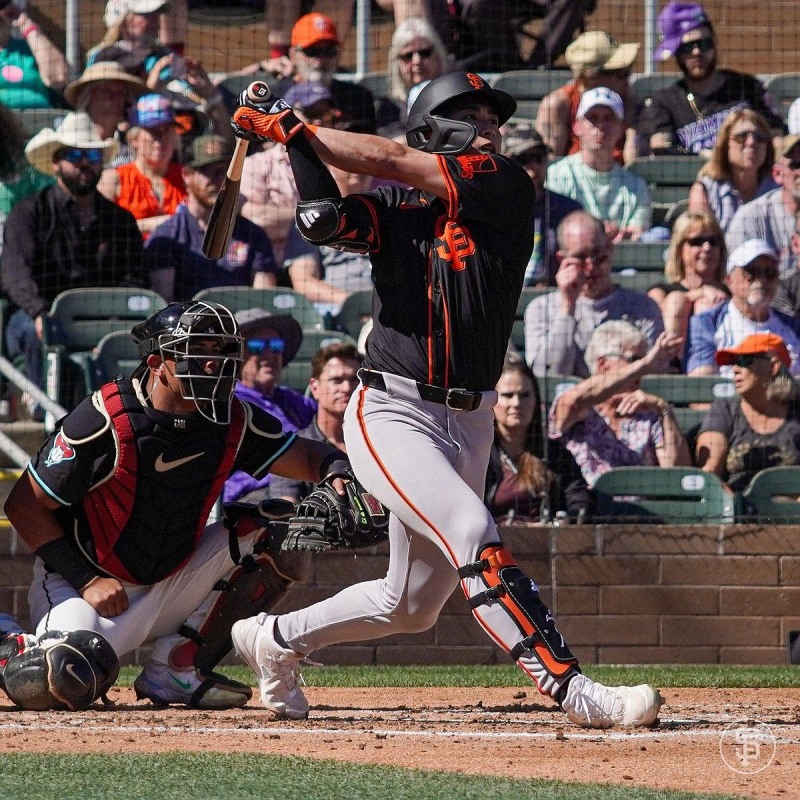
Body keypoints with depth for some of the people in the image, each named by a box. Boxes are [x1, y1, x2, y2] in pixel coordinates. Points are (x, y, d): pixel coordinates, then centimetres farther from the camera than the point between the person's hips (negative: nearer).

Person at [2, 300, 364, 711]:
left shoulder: (230, 422, -6)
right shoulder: (105, 422, -21)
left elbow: (307, 456, 1)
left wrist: (337, 470, -24)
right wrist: (86, 581, -20)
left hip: (169, 588, 6)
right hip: (79, 584, -6)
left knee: (274, 531, -8)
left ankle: (176, 665, -4)